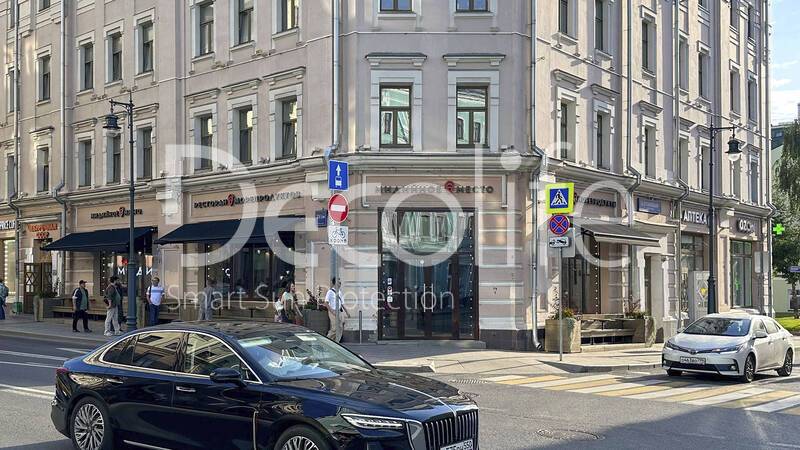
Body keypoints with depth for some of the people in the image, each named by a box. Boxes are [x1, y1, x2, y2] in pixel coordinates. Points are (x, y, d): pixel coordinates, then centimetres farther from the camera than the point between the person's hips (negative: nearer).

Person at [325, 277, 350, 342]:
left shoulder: (339, 292, 15)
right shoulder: (330, 292, -8)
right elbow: (326, 302, -13)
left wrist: (347, 312, 18)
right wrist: (332, 311, -21)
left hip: (340, 311, 7)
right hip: (333, 312, -7)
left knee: (341, 328, 3)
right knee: (335, 328, -8)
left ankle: (336, 342, 11)